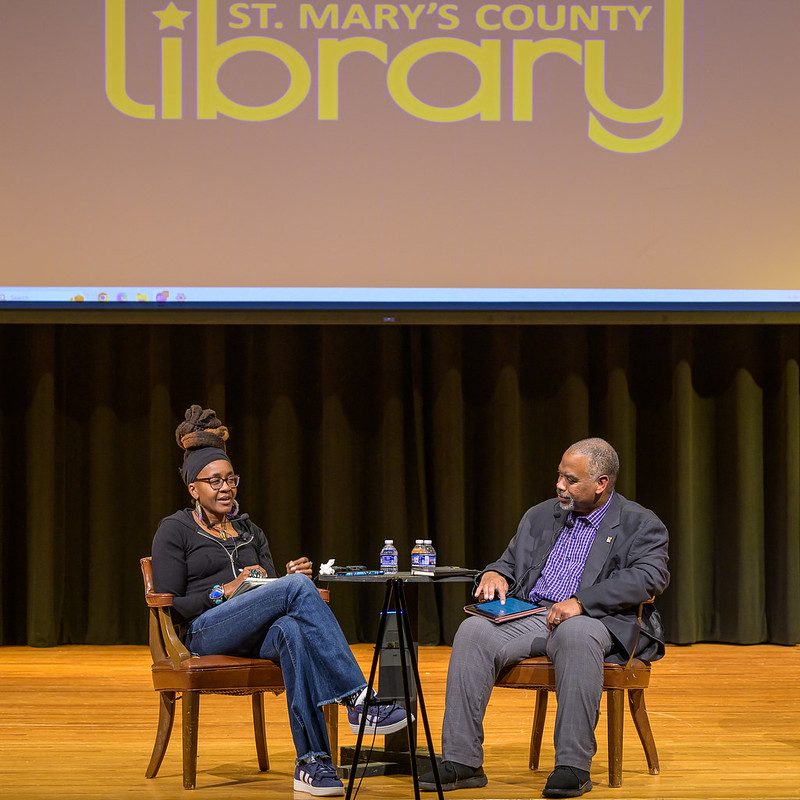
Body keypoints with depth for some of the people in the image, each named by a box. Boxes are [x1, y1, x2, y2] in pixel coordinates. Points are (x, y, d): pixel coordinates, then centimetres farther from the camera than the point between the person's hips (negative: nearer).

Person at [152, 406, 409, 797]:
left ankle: (312, 763, -44)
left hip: (255, 638, 4)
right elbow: (169, 607, -2)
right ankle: (357, 698, -40)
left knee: (292, 630, -38)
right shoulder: (175, 531, 8)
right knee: (298, 586, -31)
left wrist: (291, 577, 0)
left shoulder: (249, 532, 26)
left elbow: (276, 597, 23)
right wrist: (224, 592, -13)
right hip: (206, 634, -4)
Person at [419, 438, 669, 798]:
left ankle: (573, 765, -36)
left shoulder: (641, 525, 3)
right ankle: (461, 762, -24)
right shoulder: (540, 517, 22)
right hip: (528, 616, 5)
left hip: (595, 622, -5)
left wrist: (581, 602, -24)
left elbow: (649, 576, -13)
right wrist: (495, 574, 0)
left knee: (575, 634, -41)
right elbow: (510, 562, 28)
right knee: (474, 631, -25)